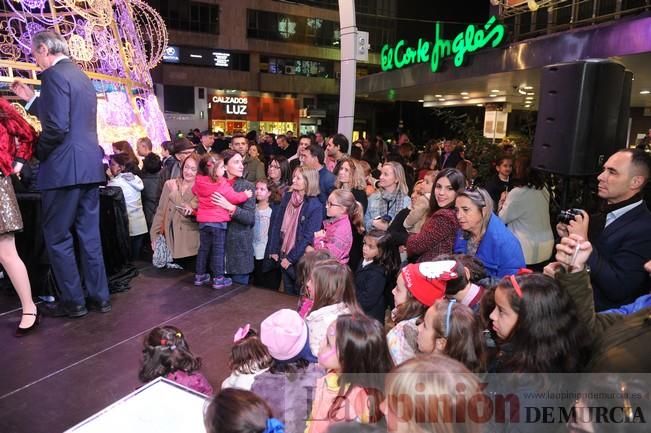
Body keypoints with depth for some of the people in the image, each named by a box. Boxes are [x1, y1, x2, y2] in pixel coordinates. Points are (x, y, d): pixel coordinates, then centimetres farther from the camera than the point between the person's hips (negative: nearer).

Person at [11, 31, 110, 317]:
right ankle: (99, 296, 17)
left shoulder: (54, 75, -10)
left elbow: (57, 127, -19)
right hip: (89, 166, 9)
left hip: (65, 167, -9)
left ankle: (73, 301, 9)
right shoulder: (82, 77, 19)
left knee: (57, 238, 2)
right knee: (89, 235, 11)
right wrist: (31, 100, 26)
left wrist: (38, 152, -3)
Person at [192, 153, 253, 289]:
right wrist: (245, 195, 4)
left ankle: (199, 276, 22)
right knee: (218, 250, 2)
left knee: (203, 248, 15)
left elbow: (194, 191, 22)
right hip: (218, 221, -5)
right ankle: (218, 278, 8)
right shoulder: (222, 184, -17)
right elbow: (234, 198, -12)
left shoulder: (198, 182, 1)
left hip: (203, 220, 6)